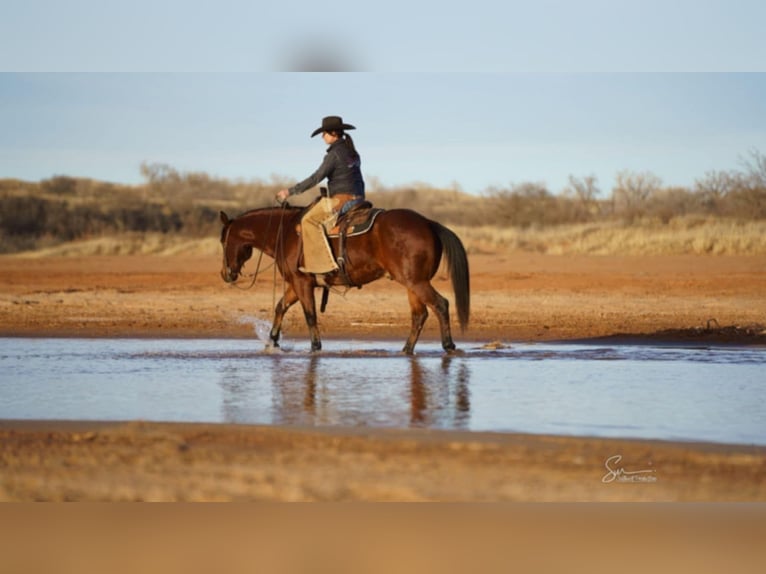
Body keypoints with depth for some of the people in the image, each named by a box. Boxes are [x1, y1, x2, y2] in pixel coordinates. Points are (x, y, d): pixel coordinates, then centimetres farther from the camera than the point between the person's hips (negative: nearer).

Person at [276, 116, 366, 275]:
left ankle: (323, 264, -22)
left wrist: (290, 191, -14)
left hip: (342, 199, -10)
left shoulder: (334, 154, -13)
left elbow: (316, 177, -17)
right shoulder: (352, 152, 16)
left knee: (310, 220, -13)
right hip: (357, 198, 10)